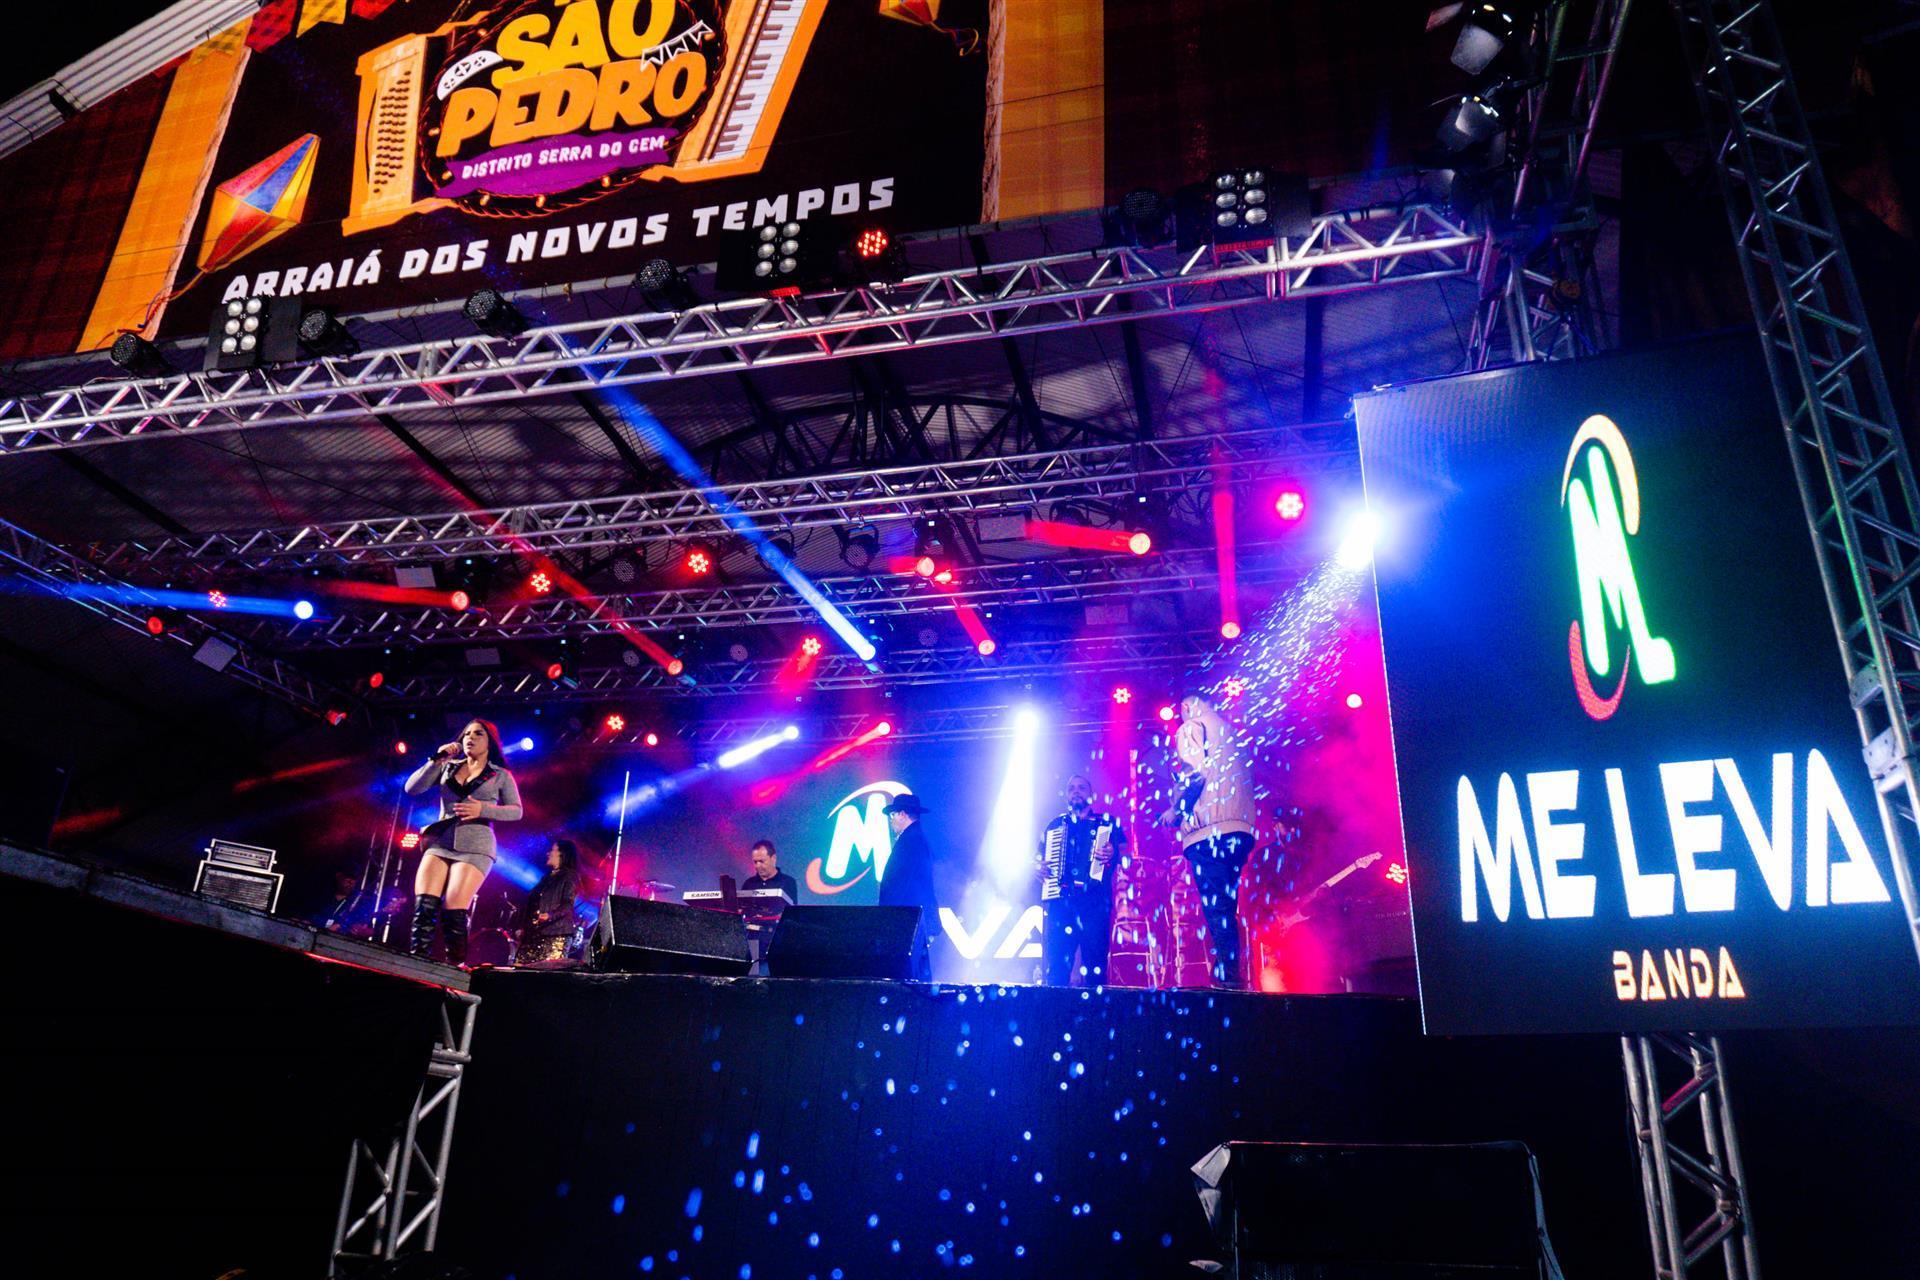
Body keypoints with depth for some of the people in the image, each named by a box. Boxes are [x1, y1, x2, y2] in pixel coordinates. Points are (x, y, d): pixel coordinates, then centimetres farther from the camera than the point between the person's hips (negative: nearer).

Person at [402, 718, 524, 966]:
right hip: (440, 842, 3)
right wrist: (437, 759, 0)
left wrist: (483, 810, -10)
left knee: (453, 912, -16)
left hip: (474, 845, -3)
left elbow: (515, 811, 6)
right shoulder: (448, 767, 18)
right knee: (423, 907, -14)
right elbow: (412, 788, 8)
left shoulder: (501, 775, 12)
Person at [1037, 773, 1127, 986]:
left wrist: (1113, 853, -17)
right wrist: (1039, 869, 3)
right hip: (1059, 900, 2)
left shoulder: (1107, 822, 15)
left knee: (1095, 967, -9)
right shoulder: (1055, 825, 22)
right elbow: (1039, 858, 24)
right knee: (1056, 970, -6)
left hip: (1094, 900, -2)